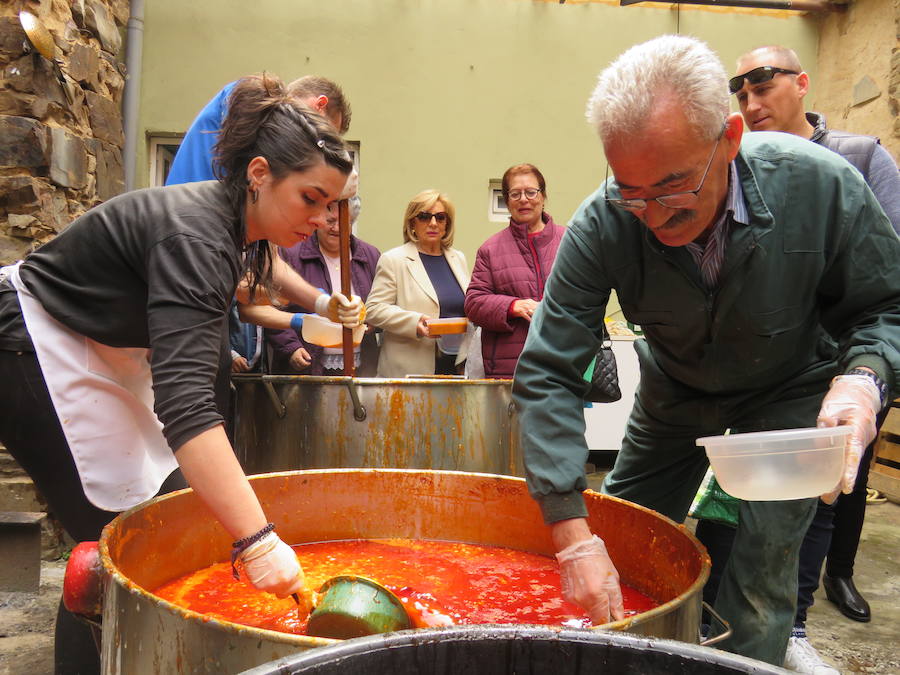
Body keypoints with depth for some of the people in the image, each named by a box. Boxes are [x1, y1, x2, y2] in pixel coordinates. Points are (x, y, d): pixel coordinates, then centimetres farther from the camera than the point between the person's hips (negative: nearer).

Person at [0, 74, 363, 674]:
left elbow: (259, 264, 24)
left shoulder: (239, 221, -5)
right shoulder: (194, 236, -33)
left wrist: (319, 301, 15)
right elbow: (185, 403, -45)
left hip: (104, 352, 9)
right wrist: (257, 540, -49)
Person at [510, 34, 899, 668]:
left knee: (760, 576, -13)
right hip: (674, 391, 2)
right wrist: (574, 537, -36)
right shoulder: (602, 225, -30)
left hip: (790, 389, -1)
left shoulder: (821, 185, -30)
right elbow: (548, 375, -29)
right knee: (618, 550, 11)